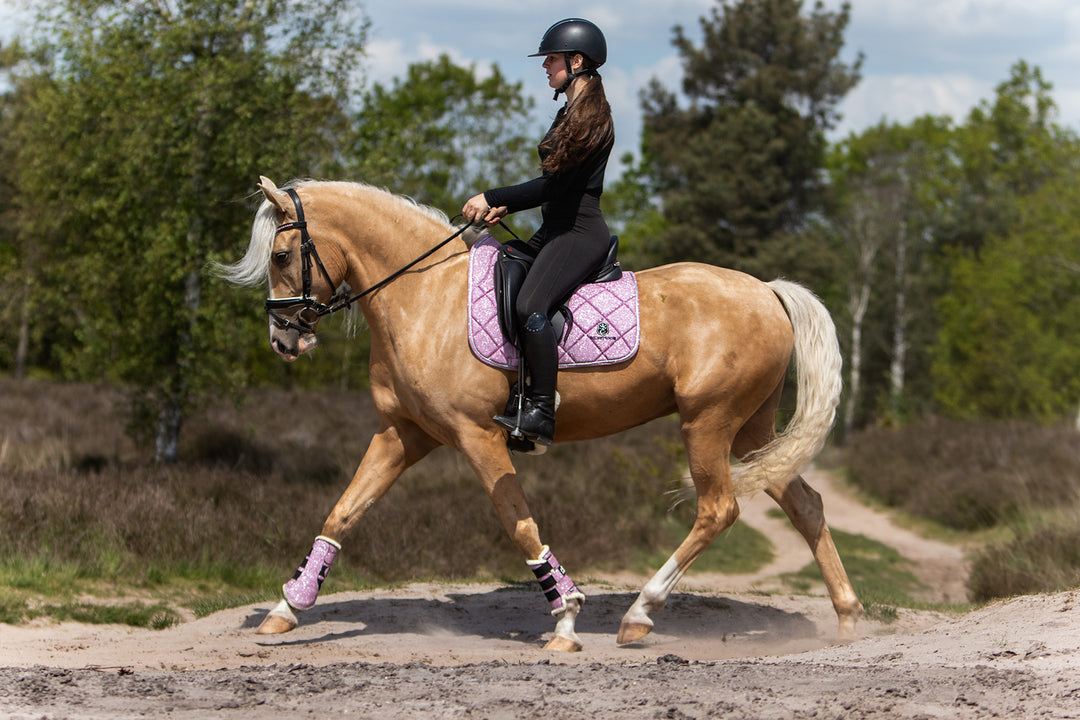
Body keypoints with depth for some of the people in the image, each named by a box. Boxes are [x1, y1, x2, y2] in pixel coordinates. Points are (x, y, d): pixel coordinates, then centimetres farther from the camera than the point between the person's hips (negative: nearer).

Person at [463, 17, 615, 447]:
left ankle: (541, 413, -31)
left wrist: (491, 198, -13)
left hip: (580, 233, -11)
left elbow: (554, 185, -18)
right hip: (557, 230, 11)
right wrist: (504, 208, 9)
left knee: (530, 305, -30)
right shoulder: (570, 114, 19)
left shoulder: (591, 118, -13)